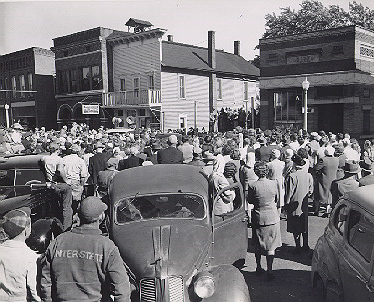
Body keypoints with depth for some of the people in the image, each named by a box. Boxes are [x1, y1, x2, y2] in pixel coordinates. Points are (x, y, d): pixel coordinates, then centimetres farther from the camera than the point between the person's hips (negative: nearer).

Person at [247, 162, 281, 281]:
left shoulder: (253, 186, -13)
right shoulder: (273, 183, -9)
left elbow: (250, 201, 0)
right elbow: (276, 199, 6)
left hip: (258, 218, 0)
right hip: (272, 217, 0)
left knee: (258, 245, 17)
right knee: (271, 245, 7)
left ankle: (258, 267, 29)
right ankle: (269, 270, 4)